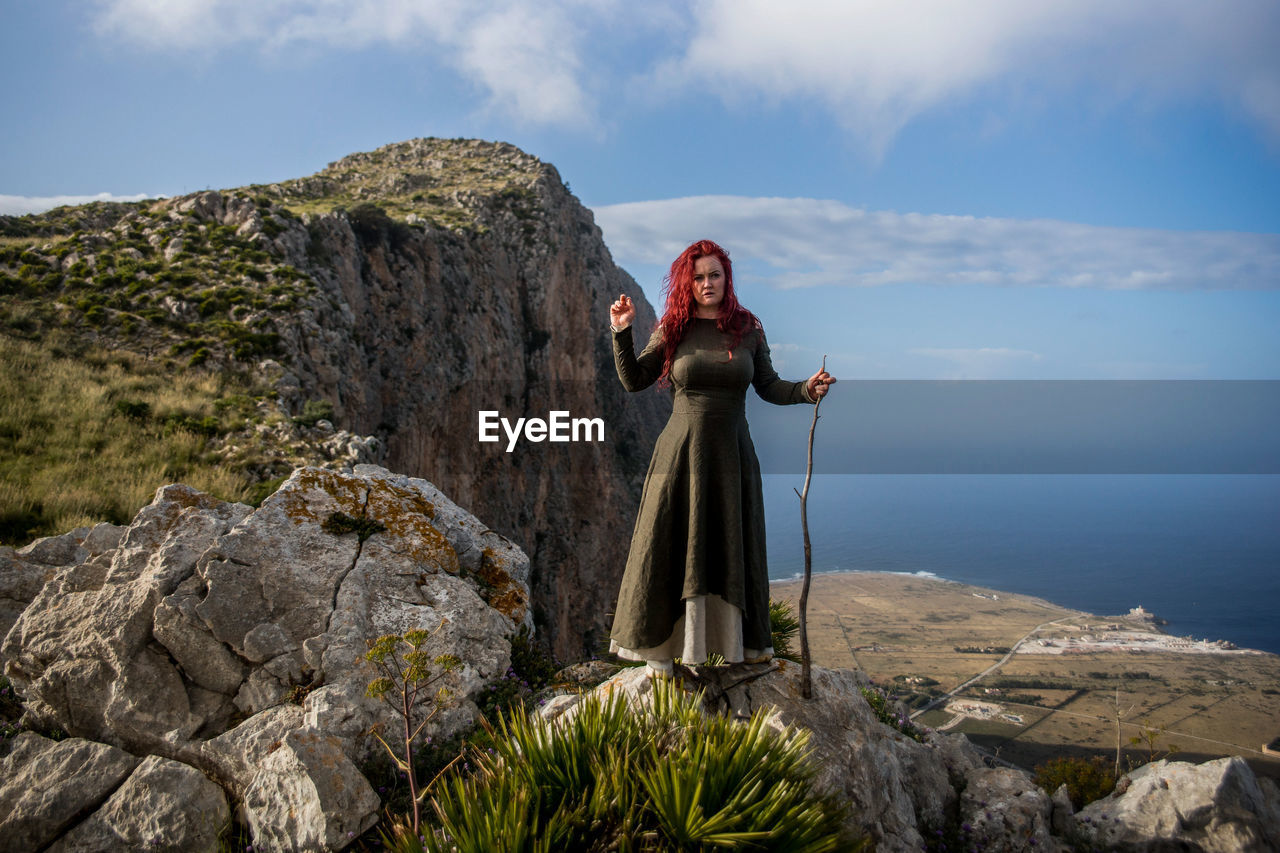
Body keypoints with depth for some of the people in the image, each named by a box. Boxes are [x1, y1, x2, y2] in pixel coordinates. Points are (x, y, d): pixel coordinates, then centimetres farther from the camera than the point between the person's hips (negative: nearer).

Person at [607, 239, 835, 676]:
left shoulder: (748, 329, 3)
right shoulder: (673, 329, 1)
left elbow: (768, 385, 8)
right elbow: (634, 381, 4)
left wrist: (807, 389, -9)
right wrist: (621, 333, -6)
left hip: (731, 452, 1)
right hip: (682, 451, -1)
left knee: (731, 545, 10)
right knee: (669, 544, 2)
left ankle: (739, 641, 25)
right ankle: (660, 647, 16)